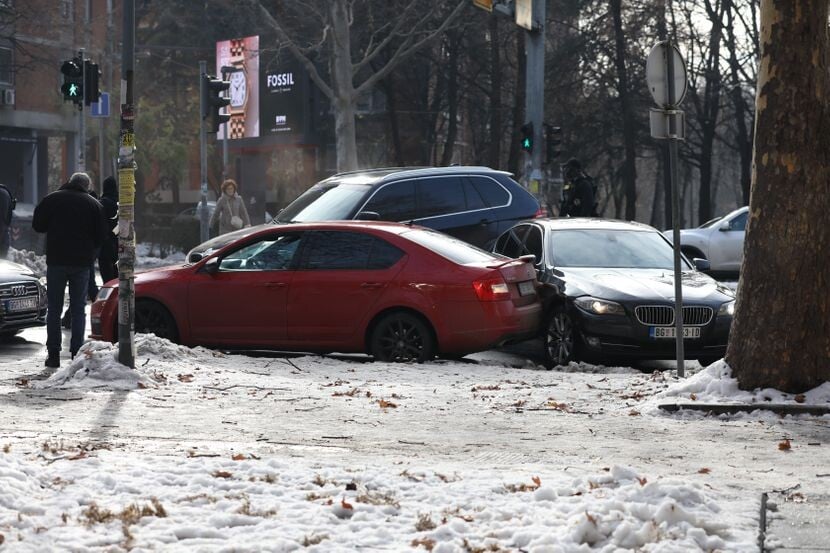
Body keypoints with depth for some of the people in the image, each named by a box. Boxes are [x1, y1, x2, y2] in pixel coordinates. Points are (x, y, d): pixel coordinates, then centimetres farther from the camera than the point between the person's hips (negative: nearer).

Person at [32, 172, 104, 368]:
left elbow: (37, 225, 3)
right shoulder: (93, 204, 2)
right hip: (82, 263, 1)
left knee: (54, 309, 5)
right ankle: (77, 354, 1)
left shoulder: (52, 199, 0)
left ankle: (53, 354, 1)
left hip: (56, 261, -1)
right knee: (78, 309, 6)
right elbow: (99, 237, 3)